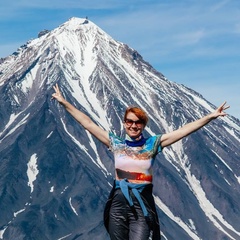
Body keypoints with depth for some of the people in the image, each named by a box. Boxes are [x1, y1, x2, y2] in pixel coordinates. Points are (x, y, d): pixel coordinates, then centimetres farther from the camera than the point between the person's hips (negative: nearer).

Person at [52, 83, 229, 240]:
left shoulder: (152, 144, 2)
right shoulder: (116, 144, 5)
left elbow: (185, 130, -4)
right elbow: (88, 123, 5)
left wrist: (211, 117, -10)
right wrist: (64, 102, 4)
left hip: (142, 206, -2)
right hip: (118, 204, 2)